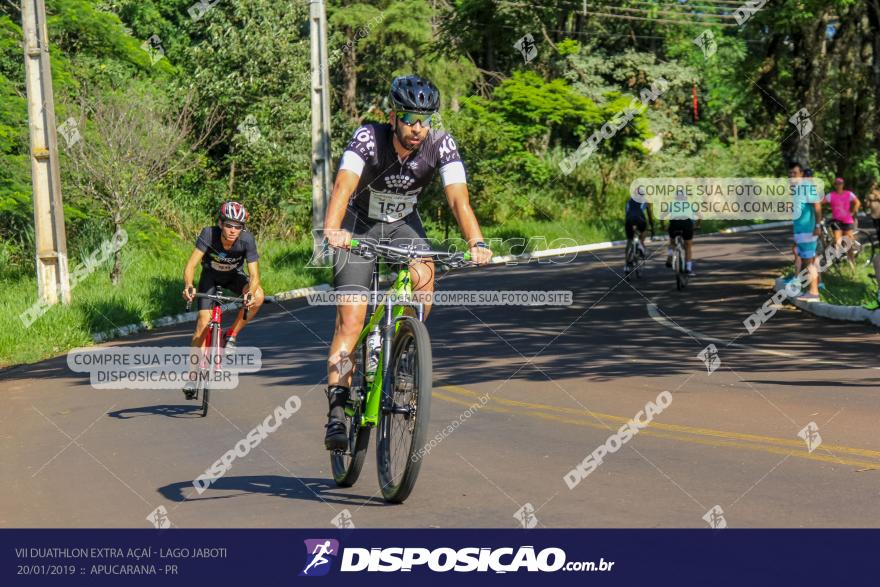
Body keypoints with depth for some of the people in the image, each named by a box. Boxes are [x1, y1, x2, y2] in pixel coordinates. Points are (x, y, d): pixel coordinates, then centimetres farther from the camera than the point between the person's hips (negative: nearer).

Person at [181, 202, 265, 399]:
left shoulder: (247, 240, -32)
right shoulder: (209, 234, -33)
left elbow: (254, 275, -34)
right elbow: (191, 265, -38)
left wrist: (250, 292, -55)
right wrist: (188, 286, -57)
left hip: (234, 276, 1)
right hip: (211, 276, -1)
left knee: (258, 296, -29)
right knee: (204, 322, -14)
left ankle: (232, 336, -9)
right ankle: (193, 376, -2)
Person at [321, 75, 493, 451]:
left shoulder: (441, 145, -20)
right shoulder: (368, 138, -26)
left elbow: (458, 197, -30)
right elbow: (343, 185, -40)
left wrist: (476, 242, -47)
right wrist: (331, 229, -59)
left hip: (404, 224, 2)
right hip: (360, 226, -2)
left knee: (424, 275, -30)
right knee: (350, 320, -13)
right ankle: (336, 413, -8)